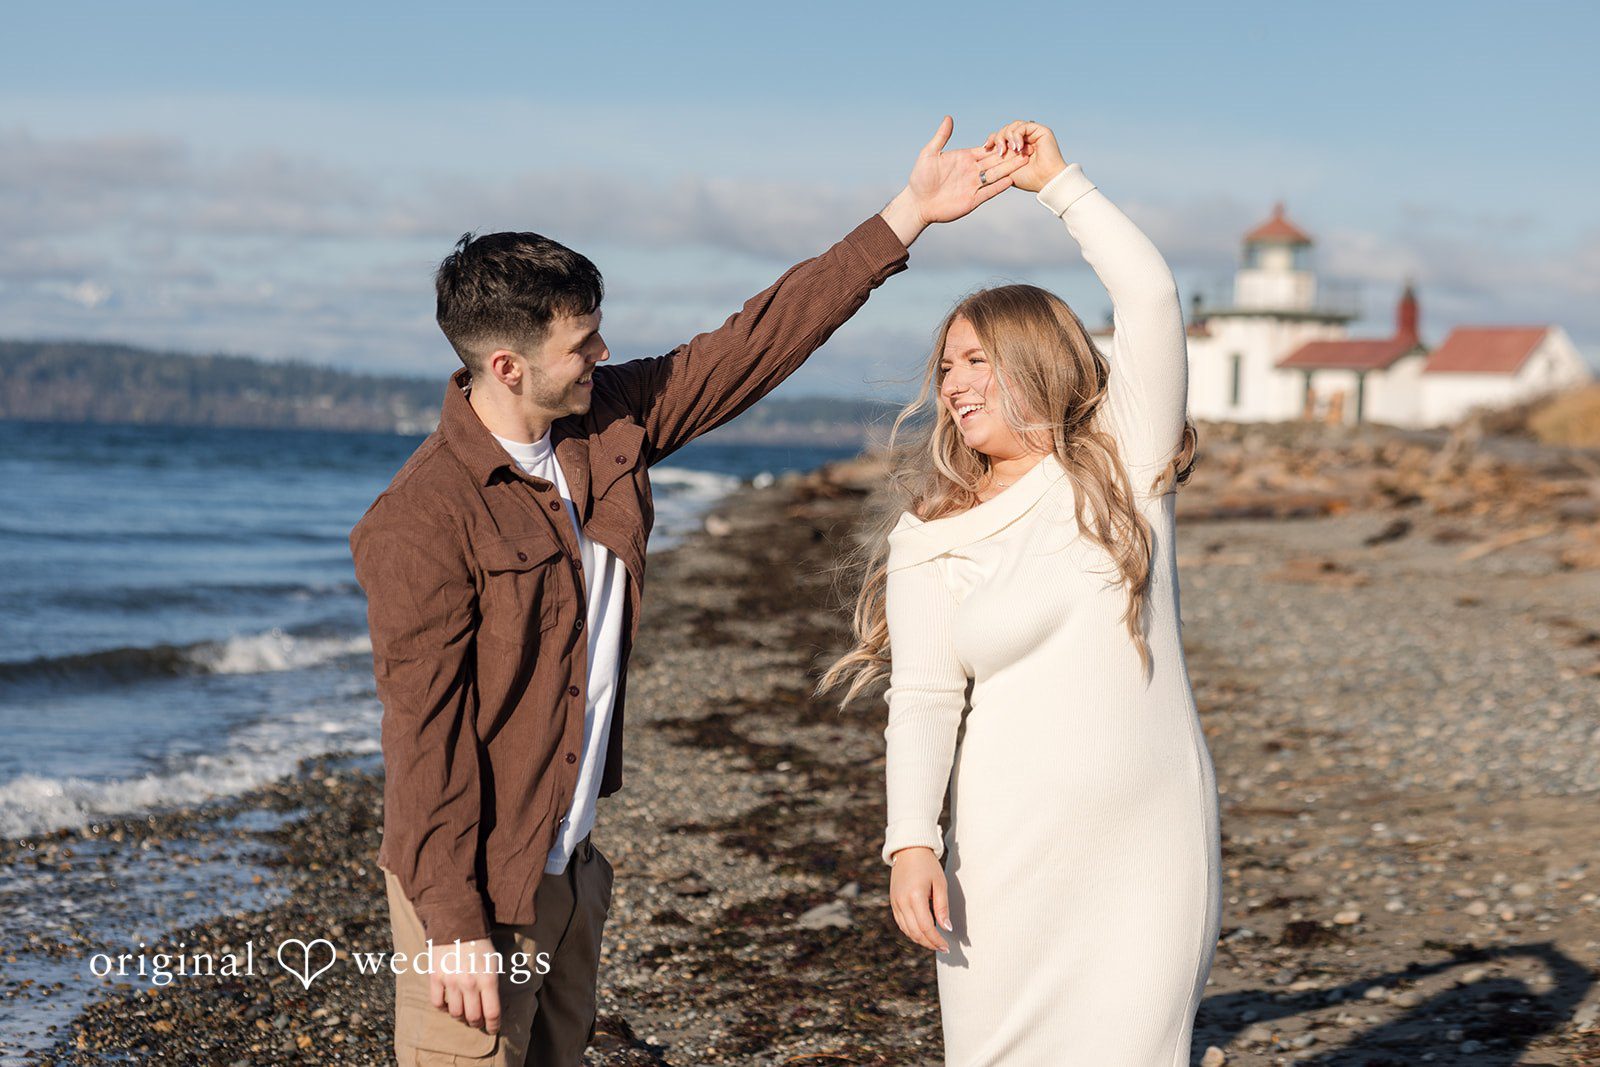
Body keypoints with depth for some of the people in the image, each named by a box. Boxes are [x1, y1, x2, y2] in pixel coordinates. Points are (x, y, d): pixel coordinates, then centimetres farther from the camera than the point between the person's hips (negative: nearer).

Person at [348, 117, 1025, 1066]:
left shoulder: (611, 425, 0)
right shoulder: (421, 521, -21)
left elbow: (760, 340, 5)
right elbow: (425, 732, -20)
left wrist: (909, 213, 5)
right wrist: (454, 928, -20)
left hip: (572, 866, 8)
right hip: (478, 883, -8)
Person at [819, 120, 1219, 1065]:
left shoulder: (1124, 471, 5)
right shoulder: (934, 537, 6)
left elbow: (1150, 298, -4)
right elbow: (924, 700, -2)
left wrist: (1059, 181, 1)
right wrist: (911, 841, -14)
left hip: (1153, 851, 0)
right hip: (1013, 859, 0)